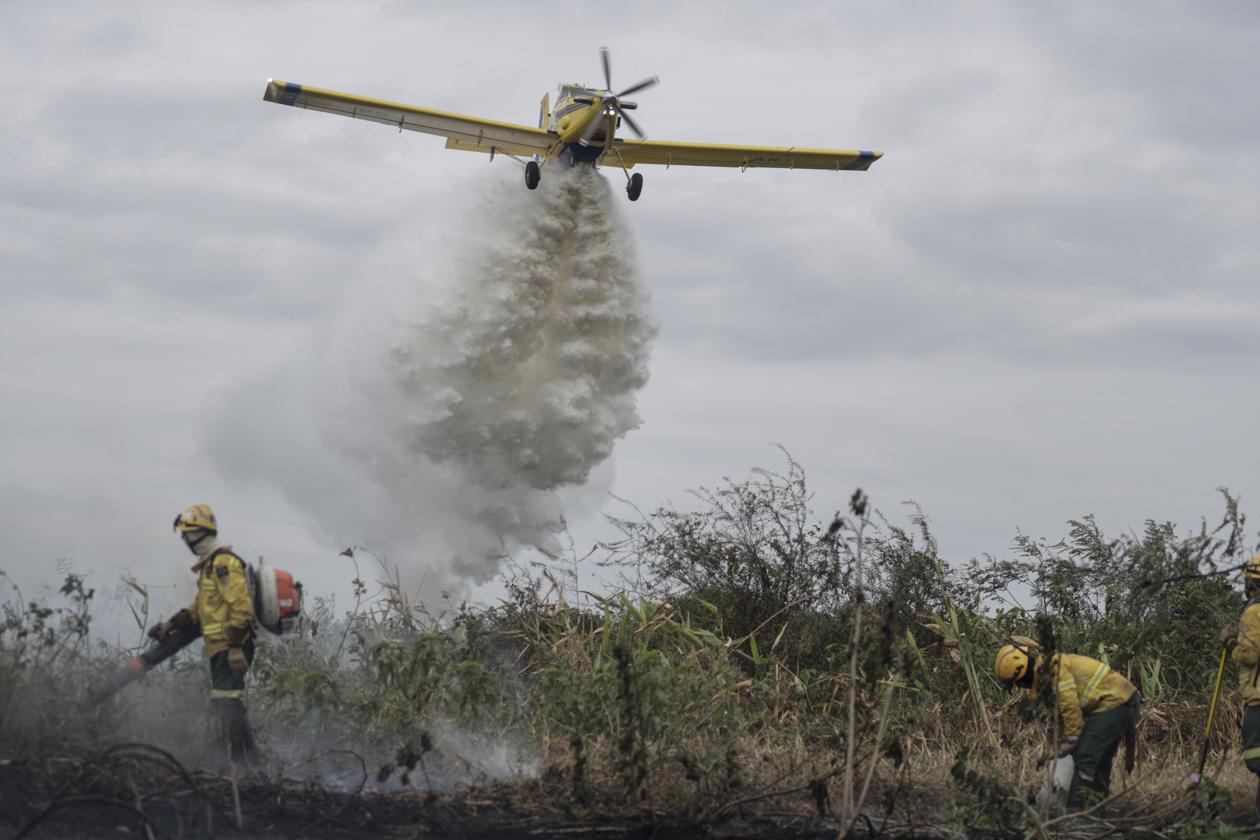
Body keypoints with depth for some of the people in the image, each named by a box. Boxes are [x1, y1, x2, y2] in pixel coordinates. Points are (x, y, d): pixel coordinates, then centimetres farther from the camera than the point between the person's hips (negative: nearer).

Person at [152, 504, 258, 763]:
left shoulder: (224, 562, -12)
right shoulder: (210, 565, 21)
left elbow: (240, 605, -21)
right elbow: (200, 607, 30)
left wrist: (235, 646, -24)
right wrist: (172, 625, 20)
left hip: (230, 649, -11)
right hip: (221, 647, 11)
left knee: (226, 700, -16)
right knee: (223, 704, 11)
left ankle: (244, 759, -18)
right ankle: (249, 759, 13)